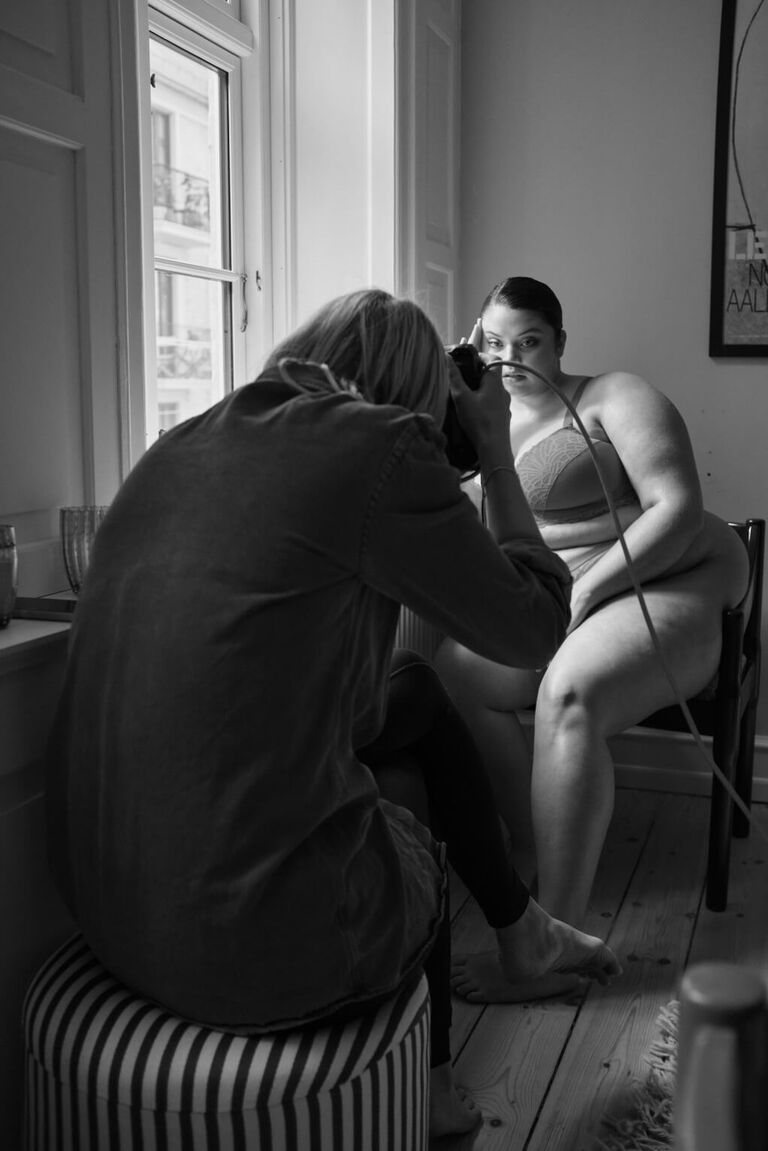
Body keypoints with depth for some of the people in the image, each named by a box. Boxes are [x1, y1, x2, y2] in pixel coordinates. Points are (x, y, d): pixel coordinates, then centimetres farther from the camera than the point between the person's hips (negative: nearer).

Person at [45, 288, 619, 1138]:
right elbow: (534, 628, -2)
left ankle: (428, 1085, 46)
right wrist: (496, 455, 9)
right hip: (259, 941, -7)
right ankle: (421, 1089, 51)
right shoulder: (381, 447, -12)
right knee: (420, 849, 27)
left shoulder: (179, 446, 10)